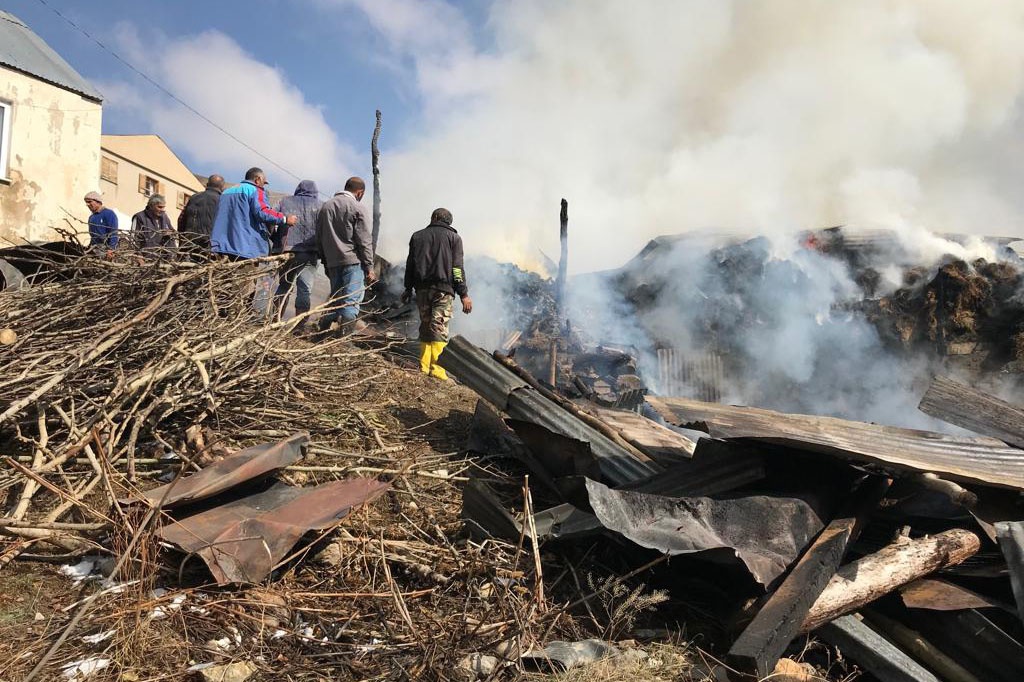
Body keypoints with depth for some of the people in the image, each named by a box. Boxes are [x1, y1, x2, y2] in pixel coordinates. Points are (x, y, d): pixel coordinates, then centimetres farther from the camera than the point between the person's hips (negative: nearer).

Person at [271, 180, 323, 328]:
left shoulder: (285, 202, 12)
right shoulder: (320, 206, 6)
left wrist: (278, 242, 14)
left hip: (285, 252, 3)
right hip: (308, 254, -3)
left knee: (284, 286, 17)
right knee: (304, 290, -1)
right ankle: (299, 326, -6)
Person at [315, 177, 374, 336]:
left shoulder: (325, 207, 14)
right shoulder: (357, 208, -5)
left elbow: (319, 239, 17)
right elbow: (364, 241, -8)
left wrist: (326, 262, 22)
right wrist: (369, 267, -5)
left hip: (332, 262, 6)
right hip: (353, 262, -6)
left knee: (335, 296, 16)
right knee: (351, 301, -4)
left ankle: (324, 326, 11)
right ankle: (348, 327, -8)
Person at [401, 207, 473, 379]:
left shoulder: (417, 236, 15)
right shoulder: (453, 237, 5)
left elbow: (410, 264, 13)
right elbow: (457, 267, -3)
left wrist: (408, 288, 19)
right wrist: (464, 294, -3)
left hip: (422, 288, 4)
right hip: (443, 289, -3)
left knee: (425, 326, 12)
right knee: (440, 328, -7)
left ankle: (424, 366, 9)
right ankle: (436, 368, -14)